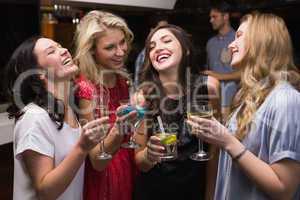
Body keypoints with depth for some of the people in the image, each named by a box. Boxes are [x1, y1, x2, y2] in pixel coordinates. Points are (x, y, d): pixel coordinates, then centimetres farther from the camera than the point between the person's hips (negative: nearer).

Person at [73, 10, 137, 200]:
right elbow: (97, 161, -24)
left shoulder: (122, 79, -3)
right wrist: (117, 131, -39)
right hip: (103, 179, -6)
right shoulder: (85, 88, -22)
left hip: (129, 170, 6)